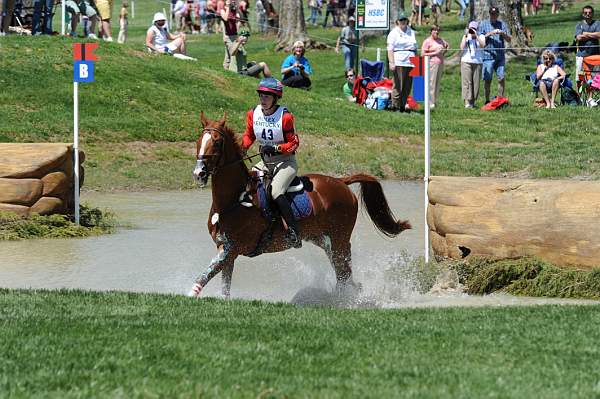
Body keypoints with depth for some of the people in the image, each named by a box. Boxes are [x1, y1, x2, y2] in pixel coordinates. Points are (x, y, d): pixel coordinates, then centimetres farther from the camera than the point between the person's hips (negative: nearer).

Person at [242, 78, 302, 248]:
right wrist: (242, 146, -5)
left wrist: (275, 148, -24)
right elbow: (249, 135, 16)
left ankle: (294, 232, -24)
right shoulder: (253, 114, 2)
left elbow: (294, 143, -10)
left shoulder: (285, 116, -14)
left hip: (285, 162, -7)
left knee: (276, 192, -28)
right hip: (265, 162, 7)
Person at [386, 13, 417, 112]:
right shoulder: (394, 33, 2)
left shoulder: (411, 32, 19)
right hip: (399, 62, -5)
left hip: (410, 62, 5)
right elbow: (390, 49, -6)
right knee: (398, 85, -8)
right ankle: (396, 106, -5)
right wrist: (391, 62, -17)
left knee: (408, 85, 4)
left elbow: (415, 48, 23)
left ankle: (403, 105, 10)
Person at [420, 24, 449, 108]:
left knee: (437, 83, 6)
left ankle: (434, 101, 9)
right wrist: (435, 53, -14)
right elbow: (422, 54, -10)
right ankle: (430, 103, -9)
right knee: (431, 83, -10)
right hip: (432, 63, -7)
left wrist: (445, 51, 15)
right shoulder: (427, 41, -4)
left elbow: (447, 45, 35)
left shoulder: (440, 40, 16)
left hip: (440, 63, 7)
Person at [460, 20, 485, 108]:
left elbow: (482, 45, -10)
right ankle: (467, 102, -13)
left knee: (476, 83, 0)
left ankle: (473, 101, 8)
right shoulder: (466, 37, 9)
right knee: (466, 82, -9)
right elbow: (462, 47, -4)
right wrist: (465, 35, -5)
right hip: (466, 62, -1)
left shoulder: (481, 37, 9)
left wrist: (476, 35, -14)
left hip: (477, 62, 1)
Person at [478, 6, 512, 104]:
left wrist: (503, 33, -10)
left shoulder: (502, 24, 13)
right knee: (488, 79, -3)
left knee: (501, 78, -2)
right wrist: (489, 34, -12)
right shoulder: (483, 24, 8)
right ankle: (487, 101, 3)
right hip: (488, 56, -2)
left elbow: (509, 39, 10)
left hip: (500, 56, 2)